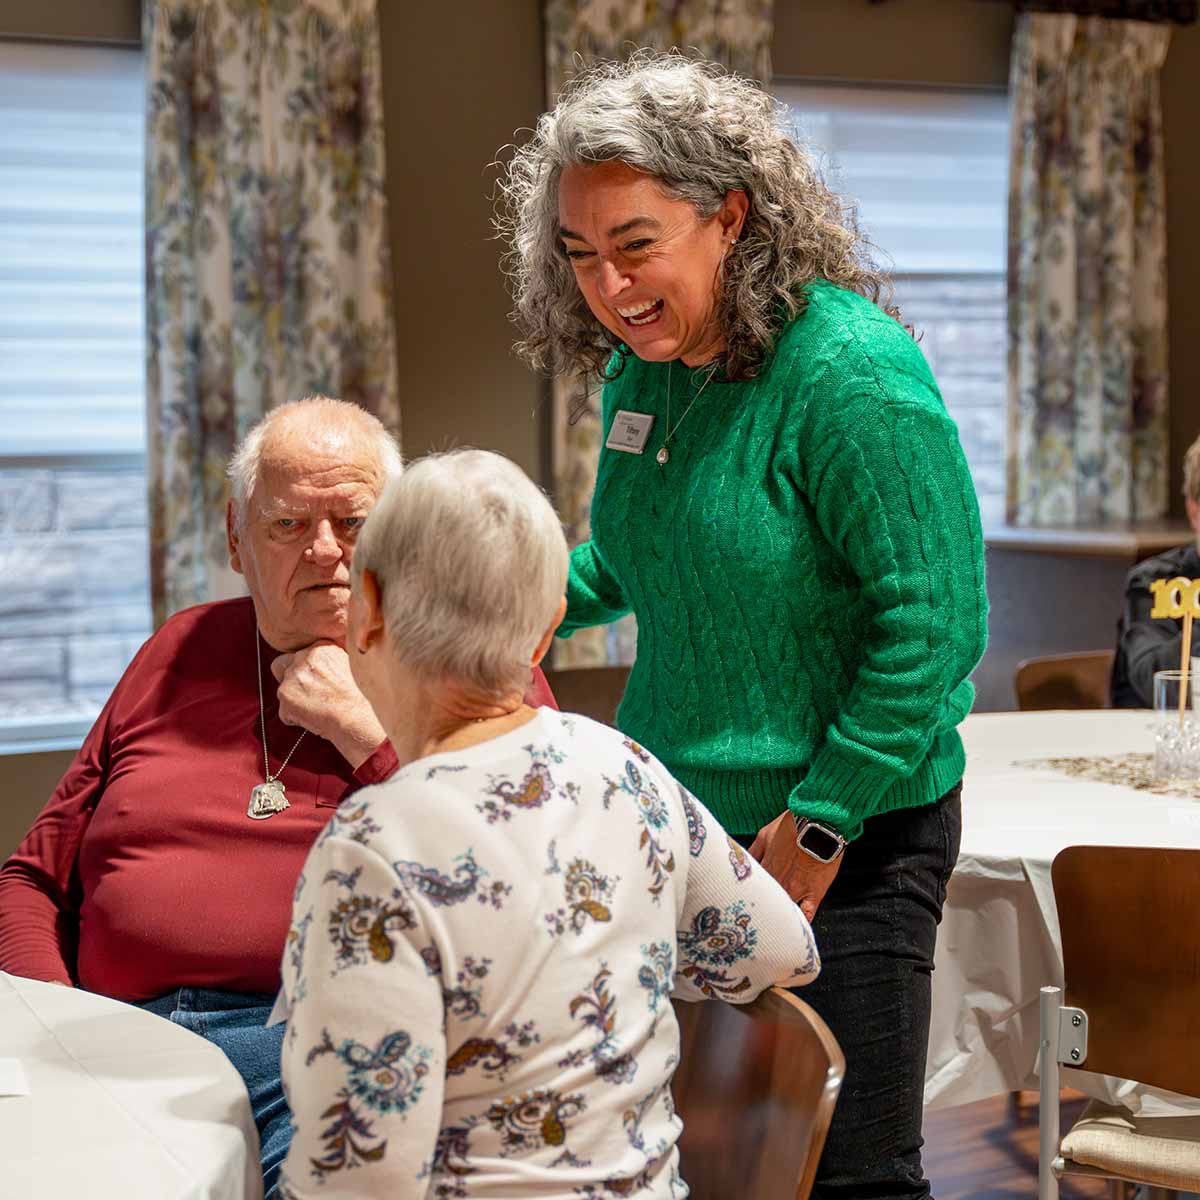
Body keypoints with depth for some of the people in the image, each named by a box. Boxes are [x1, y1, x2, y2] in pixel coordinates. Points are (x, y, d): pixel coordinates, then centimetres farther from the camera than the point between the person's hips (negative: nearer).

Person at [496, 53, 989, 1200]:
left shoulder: (851, 371, -19)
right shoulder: (640, 373, 5)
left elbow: (934, 619, -20)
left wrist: (818, 827, -19)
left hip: (847, 845, -7)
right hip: (674, 827, 8)